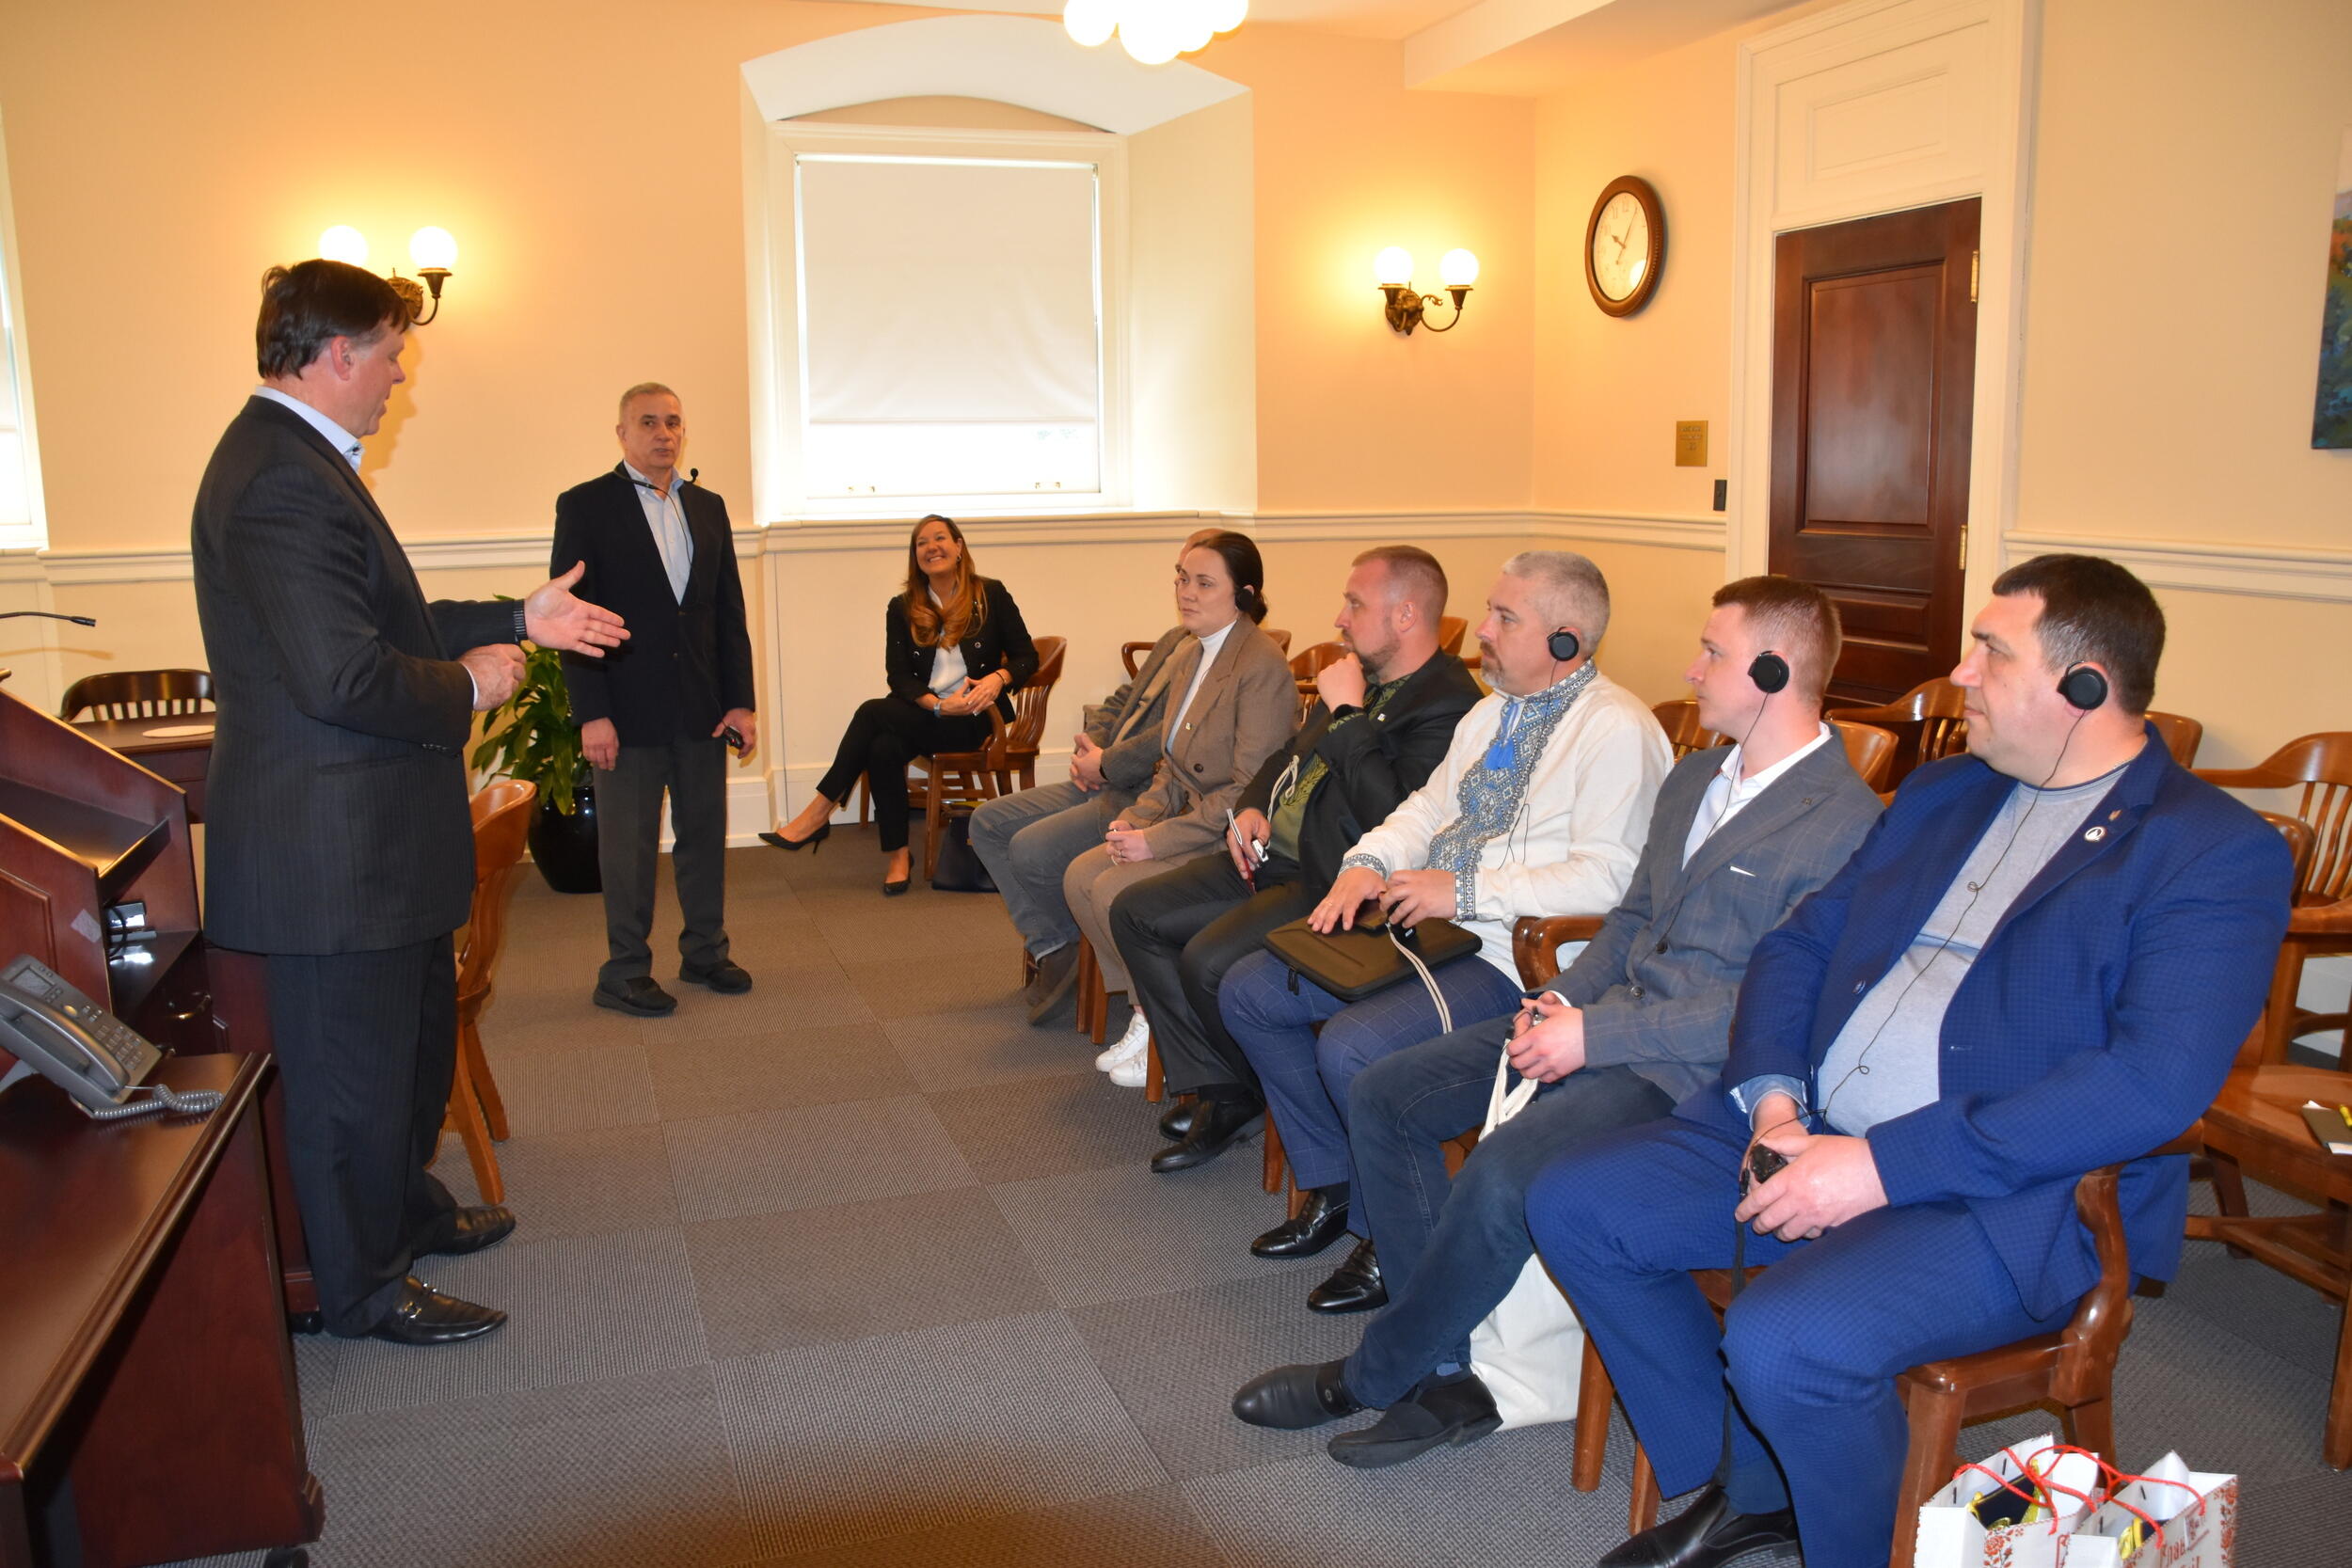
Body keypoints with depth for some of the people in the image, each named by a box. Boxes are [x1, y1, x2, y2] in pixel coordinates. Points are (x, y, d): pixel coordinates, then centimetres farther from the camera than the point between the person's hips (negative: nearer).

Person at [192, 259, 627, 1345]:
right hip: (329, 845, -11)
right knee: (353, 1067, 5)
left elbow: (377, 621, 17)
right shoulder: (283, 482, -24)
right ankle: (363, 1288, 24)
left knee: (416, 1031, 26)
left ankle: (407, 1209, 46)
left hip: (372, 835, 11)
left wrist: (517, 620, 13)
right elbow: (344, 677, -30)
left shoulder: (297, 459, 12)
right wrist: (467, 686, -14)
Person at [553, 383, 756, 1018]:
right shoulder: (585, 506, -3)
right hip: (628, 710, -4)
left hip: (702, 708, 5)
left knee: (705, 834, 12)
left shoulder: (708, 507, 12)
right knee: (628, 845, 3)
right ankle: (624, 973, 15)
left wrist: (741, 700, 5)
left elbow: (729, 612, 11)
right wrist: (591, 713, -14)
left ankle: (705, 952, 26)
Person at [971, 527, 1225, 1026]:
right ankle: (1052, 947, 5)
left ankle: (1066, 946, 6)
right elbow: (1119, 702, 23)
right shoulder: (1176, 639, 17)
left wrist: (1106, 764, -12)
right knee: (989, 821, 6)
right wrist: (1090, 747, 4)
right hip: (1104, 785, 11)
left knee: (1031, 850, -22)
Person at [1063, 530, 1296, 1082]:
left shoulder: (1262, 666, -18)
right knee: (1079, 876, -6)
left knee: (1116, 890, -21)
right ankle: (1146, 1010, 6)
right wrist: (1136, 818, -2)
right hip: (1192, 820, 9)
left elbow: (1250, 791, -21)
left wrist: (1157, 839, -21)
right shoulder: (1187, 661, 11)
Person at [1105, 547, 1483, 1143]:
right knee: (1135, 913, 3)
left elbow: (1393, 816, -28)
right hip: (1272, 856, 10)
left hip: (1331, 884, -10)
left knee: (1208, 962, -26)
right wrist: (1252, 807, 6)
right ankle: (1216, 1093, 4)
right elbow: (1291, 753, 26)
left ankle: (1264, 1095, 5)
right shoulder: (1361, 676, 14)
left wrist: (1347, 713, -19)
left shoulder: (1448, 705, -16)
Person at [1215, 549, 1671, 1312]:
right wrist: (1367, 863, 2)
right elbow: (1430, 805, 22)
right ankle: (1333, 1189, 16)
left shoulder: (1618, 730, -13)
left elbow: (1609, 877, -22)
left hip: (1513, 958, -10)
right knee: (1248, 993, 3)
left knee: (1350, 1047, -29)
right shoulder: (1494, 712, 17)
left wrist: (1467, 891, -21)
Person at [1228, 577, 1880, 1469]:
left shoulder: (1844, 825, -14)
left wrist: (1594, 1035, -20)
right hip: (1602, 1020, 9)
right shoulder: (1693, 778, 16)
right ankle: (1444, 1371, 2)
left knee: (1498, 1179, -30)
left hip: (1691, 1069, -9)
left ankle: (1374, 1376, -3)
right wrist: (1563, 1000, 2)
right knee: (1383, 1094, -1)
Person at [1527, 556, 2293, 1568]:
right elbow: (1799, 945, 15)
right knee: (1572, 1205, -4)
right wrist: (1772, 1097, -6)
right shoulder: (1941, 792, 16)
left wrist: (1886, 1165, -23)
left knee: (1786, 1339, -32)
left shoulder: (2217, 854, -7)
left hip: (2011, 1194, -7)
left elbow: (2155, 1085, -20)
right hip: (1803, 1136, 8)